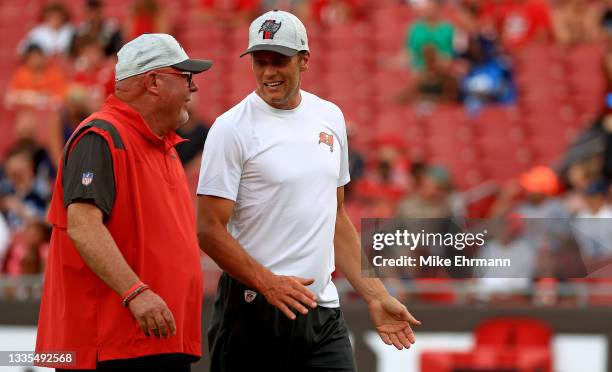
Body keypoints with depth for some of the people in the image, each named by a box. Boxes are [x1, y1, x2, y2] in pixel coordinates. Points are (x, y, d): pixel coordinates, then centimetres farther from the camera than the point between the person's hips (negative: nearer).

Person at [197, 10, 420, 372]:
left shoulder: (330, 118, 12)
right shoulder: (232, 128, -7)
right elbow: (210, 230, -11)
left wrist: (376, 295, 15)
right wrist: (268, 283, -22)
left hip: (323, 312, 5)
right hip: (254, 311, -5)